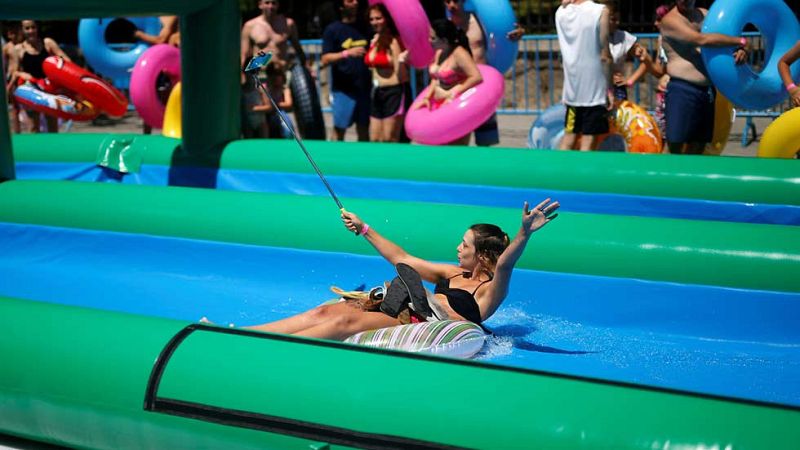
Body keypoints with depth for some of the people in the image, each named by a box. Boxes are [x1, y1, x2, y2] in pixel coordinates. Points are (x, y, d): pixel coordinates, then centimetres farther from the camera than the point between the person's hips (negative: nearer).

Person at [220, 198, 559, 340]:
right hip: (404, 315, 8)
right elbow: (402, 259, 32)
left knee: (346, 320, -27)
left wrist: (524, 234, -40)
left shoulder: (490, 290, 1)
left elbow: (505, 263, -21)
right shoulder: (455, 273, 25)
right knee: (326, 311, -11)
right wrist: (365, 229, 35)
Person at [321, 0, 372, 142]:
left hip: (364, 86, 4)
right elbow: (326, 59, -8)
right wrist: (347, 53, -20)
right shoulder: (332, 29, -1)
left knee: (363, 128, 7)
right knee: (339, 128, -3)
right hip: (343, 88, -4)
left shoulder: (364, 27, 12)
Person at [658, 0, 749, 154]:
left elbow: (729, 36, 12)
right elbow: (702, 40, -19)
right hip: (683, 91, -7)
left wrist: (742, 49, -12)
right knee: (678, 151, -9)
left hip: (708, 91, 7)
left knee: (697, 150, 10)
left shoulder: (705, 14, 14)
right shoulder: (670, 20, -8)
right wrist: (742, 41, -14)